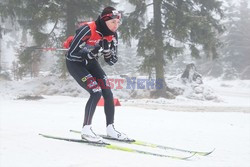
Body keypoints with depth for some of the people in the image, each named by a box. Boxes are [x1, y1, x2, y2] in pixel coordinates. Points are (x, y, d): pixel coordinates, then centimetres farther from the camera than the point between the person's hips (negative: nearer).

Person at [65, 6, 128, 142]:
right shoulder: (88, 30, -30)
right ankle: (86, 130, -9)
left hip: (90, 62, 7)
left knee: (108, 93, -3)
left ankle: (110, 129, 8)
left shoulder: (112, 35, -10)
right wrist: (94, 51, -33)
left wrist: (107, 50, -24)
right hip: (74, 62, -7)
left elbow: (112, 61, -5)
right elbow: (71, 54, -28)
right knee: (96, 92, -20)